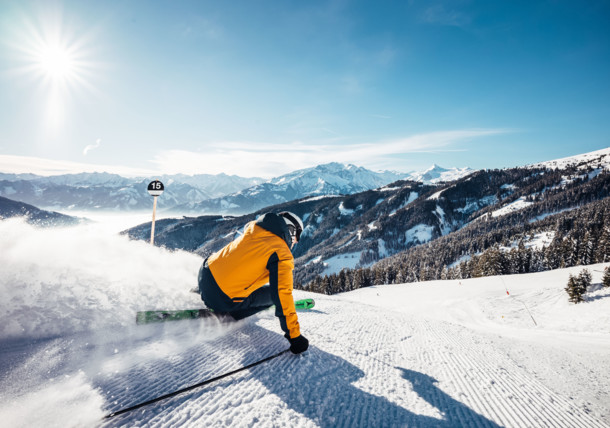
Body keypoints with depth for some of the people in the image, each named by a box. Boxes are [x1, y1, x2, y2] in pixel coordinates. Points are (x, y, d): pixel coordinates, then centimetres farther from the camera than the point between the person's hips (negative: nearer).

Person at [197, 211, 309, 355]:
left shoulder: (253, 226, 6)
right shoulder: (282, 255, -14)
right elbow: (282, 295, -19)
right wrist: (294, 335, -13)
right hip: (224, 301, -7)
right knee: (276, 294, 9)